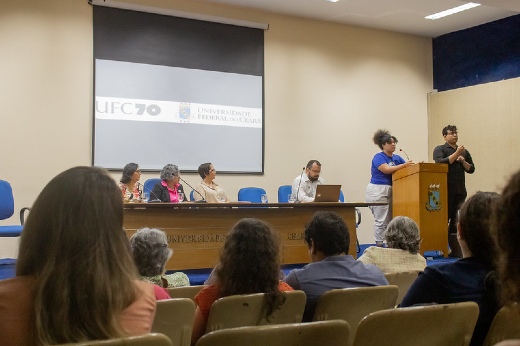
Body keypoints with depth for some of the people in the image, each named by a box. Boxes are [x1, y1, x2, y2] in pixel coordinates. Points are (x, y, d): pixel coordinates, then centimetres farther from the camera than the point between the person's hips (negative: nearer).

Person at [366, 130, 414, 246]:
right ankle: (379, 245, -5)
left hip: (390, 191, 7)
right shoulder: (379, 157, -5)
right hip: (378, 191, -7)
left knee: (390, 220, 6)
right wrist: (403, 165, -23)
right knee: (381, 220, -8)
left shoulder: (397, 158, 17)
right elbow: (387, 170, -19)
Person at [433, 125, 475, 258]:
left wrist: (463, 162, -1)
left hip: (460, 190, 5)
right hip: (445, 190, -5)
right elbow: (440, 163, -14)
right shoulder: (439, 149, 4)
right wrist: (456, 154, -15)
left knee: (457, 219, 4)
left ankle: (455, 249, 8)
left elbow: (471, 169, 17)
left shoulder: (464, 151, 20)